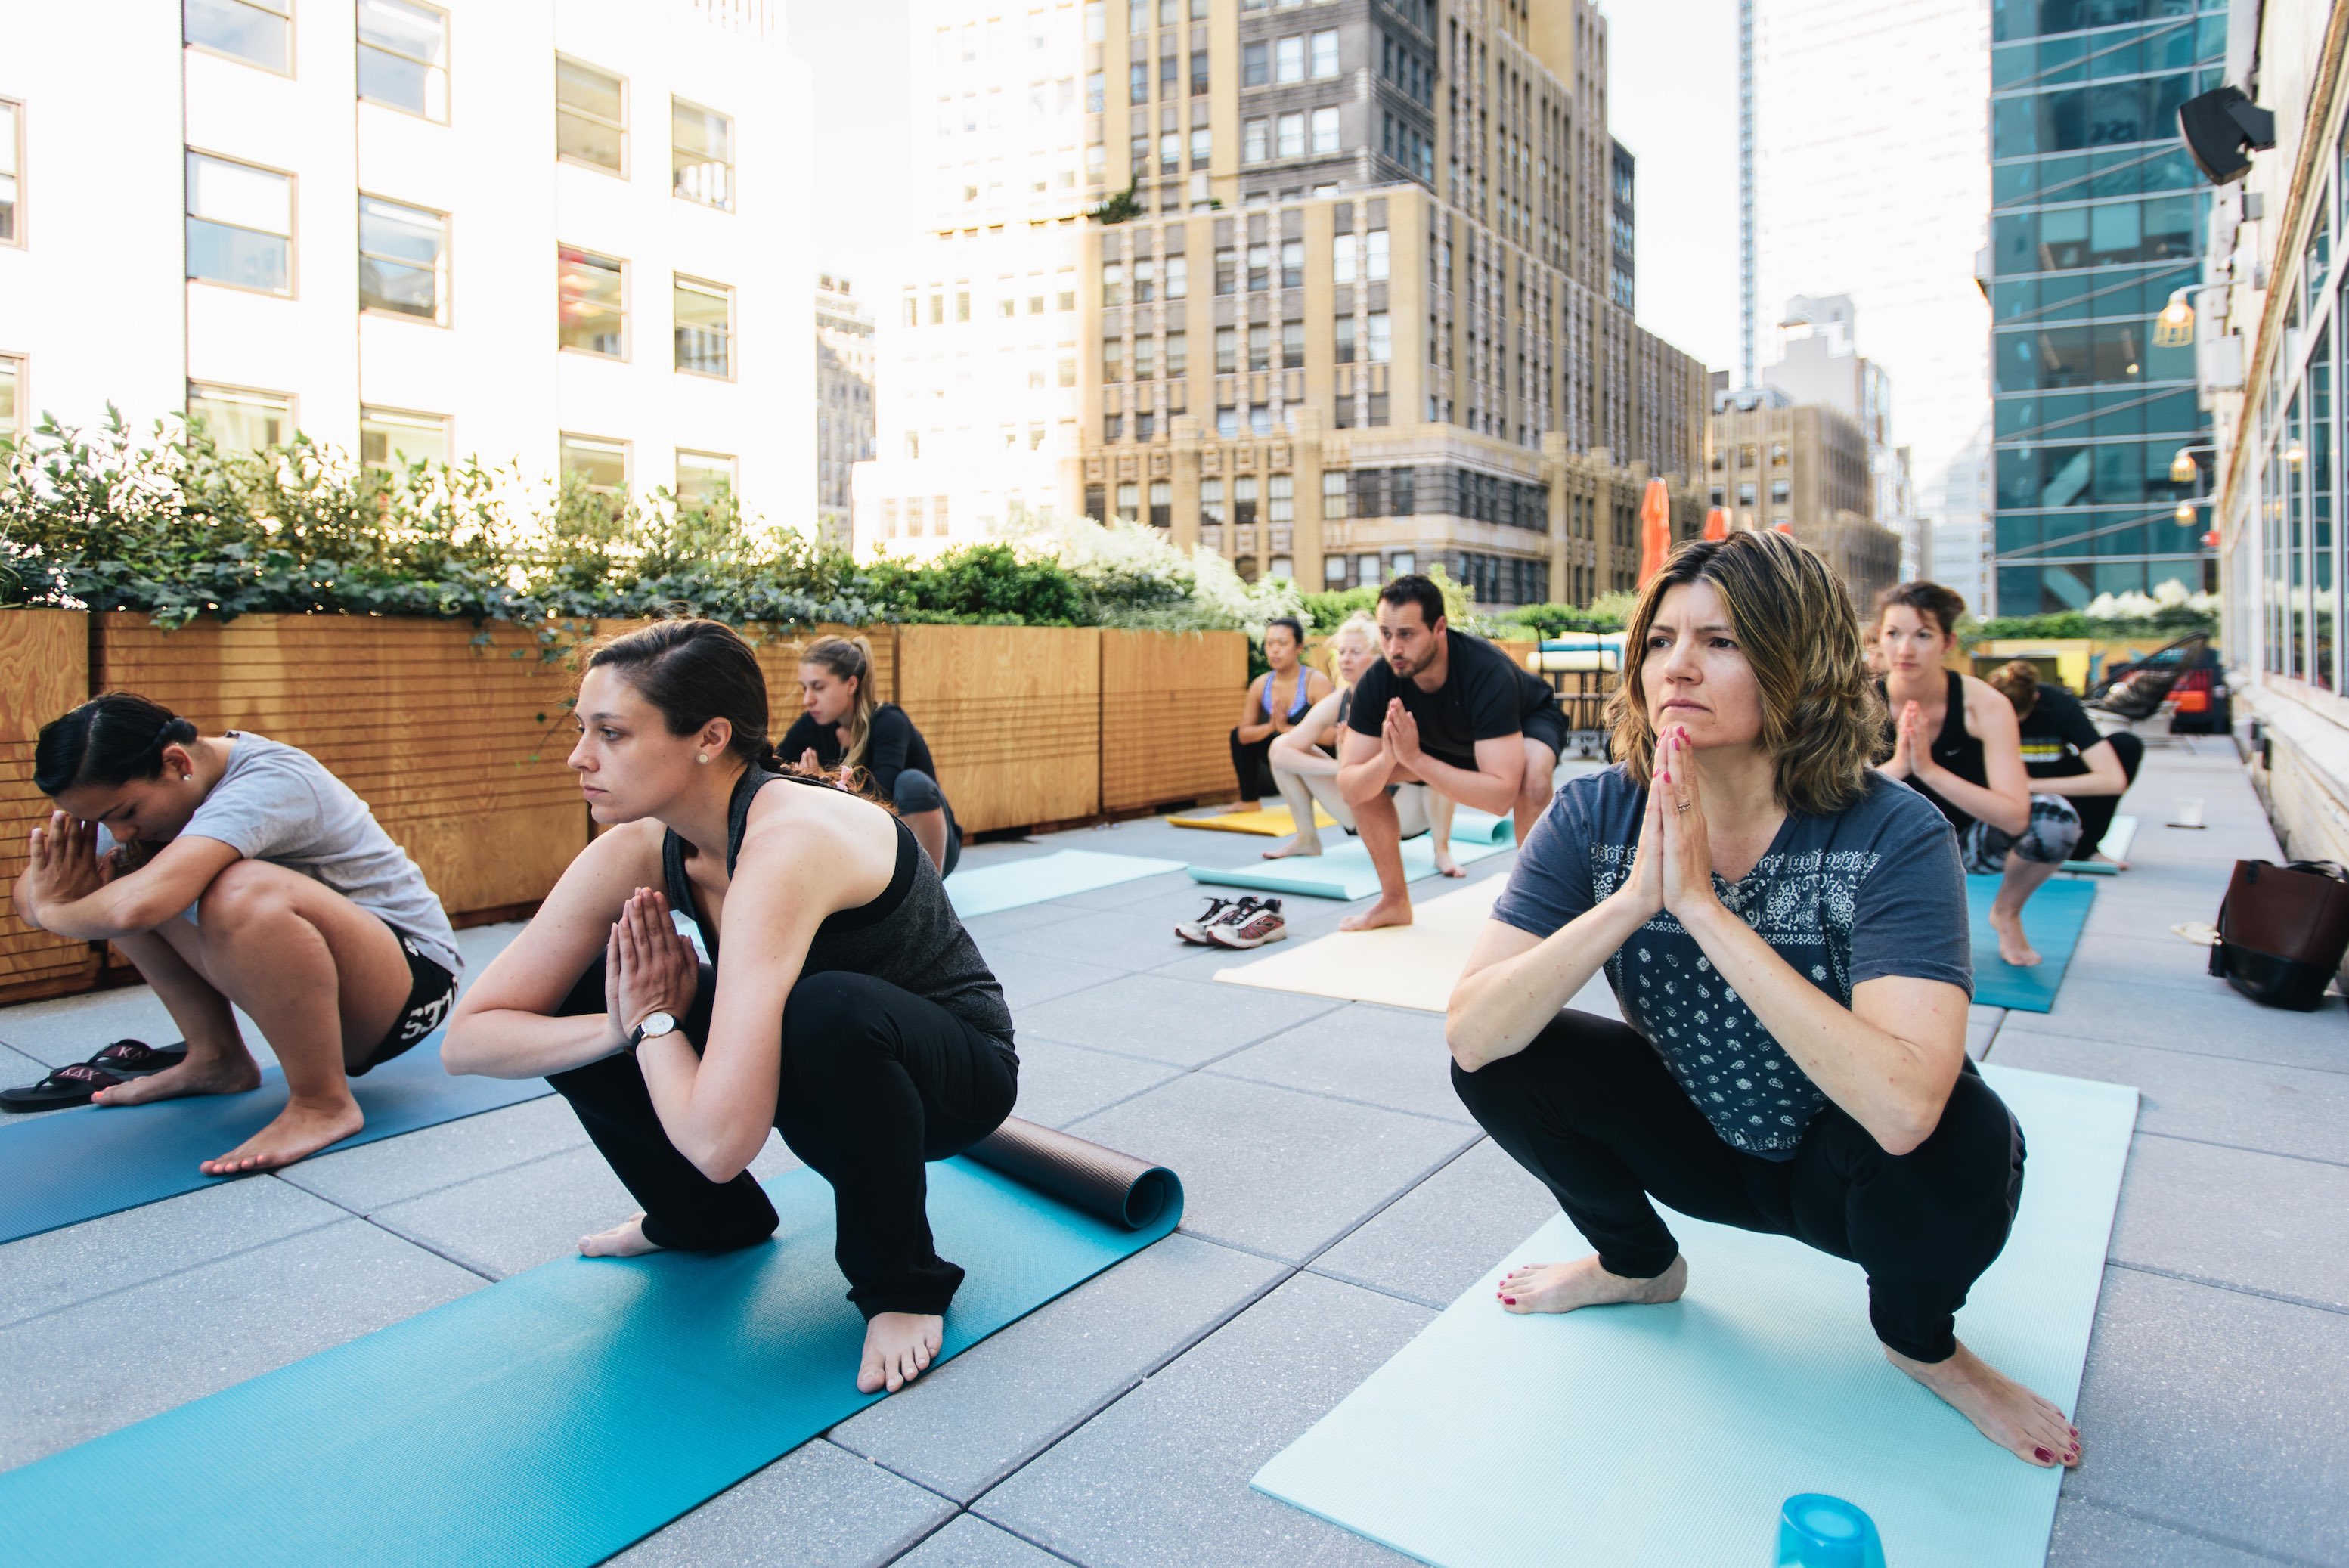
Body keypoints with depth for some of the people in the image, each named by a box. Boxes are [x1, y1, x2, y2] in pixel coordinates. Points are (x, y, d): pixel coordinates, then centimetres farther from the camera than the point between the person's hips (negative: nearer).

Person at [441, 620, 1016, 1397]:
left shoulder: (788, 844, -35)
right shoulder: (640, 848, -12)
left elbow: (721, 1140, -41)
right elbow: (468, 1037, -8)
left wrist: (653, 1021, -22)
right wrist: (622, 1025, -26)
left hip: (956, 1071, -6)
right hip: (826, 1064, 7)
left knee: (826, 1011, -39)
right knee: (577, 1005, -4)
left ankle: (901, 1282, -10)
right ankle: (709, 1218, 20)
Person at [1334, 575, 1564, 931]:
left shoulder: (1487, 672, -42)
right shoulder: (1377, 681, -29)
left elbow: (1502, 796, -48)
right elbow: (1349, 788, -28)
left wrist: (1414, 758, -52)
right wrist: (1388, 758, -49)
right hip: (1452, 738, 4)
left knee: (1532, 781, -37)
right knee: (1365, 779, -13)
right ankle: (1395, 902, 4)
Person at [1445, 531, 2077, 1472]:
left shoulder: (1891, 837, -26)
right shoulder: (1595, 819, -17)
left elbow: (1904, 1105, -41)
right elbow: (1470, 1033, -27)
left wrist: (1702, 905, -42)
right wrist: (1633, 899, -38)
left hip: (1851, 1176, -2)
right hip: (1701, 1144, 3)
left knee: (1958, 1137, -33)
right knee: (1502, 1061, -18)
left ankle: (1920, 1341, 6)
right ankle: (1639, 1263, 15)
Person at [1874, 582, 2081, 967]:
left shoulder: (1983, 704, -22)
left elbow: (2015, 816, -31)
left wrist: (1929, 769, -41)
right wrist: (1896, 766, -40)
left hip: (1970, 840, 0)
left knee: (2056, 818, -29)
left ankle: (2006, 913, 2)